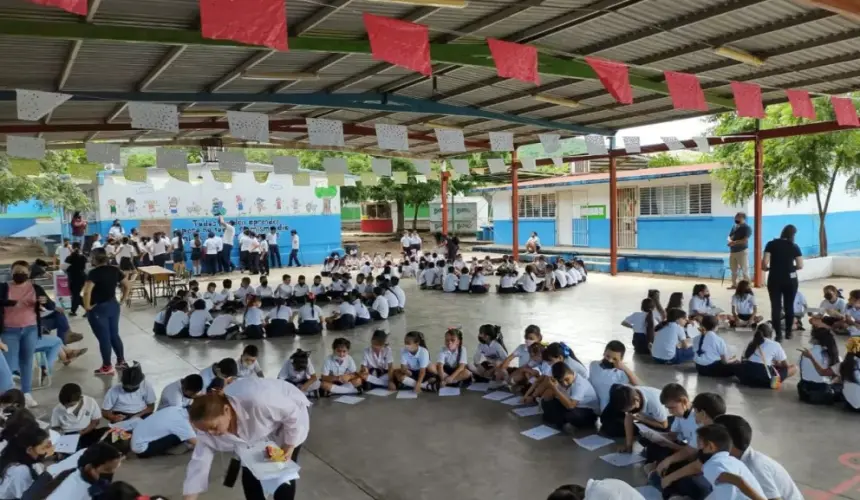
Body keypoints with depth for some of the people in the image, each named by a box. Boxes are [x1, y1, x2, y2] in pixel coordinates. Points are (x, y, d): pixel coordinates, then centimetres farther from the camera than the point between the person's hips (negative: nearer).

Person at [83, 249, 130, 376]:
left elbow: (87, 291, -29)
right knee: (114, 335, 17)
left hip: (98, 309, -6)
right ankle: (121, 361, 25)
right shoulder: (114, 270, 2)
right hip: (113, 306, 6)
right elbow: (128, 286, 9)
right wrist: (122, 300, 13)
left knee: (103, 338, 3)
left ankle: (107, 367, 13)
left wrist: (87, 306, -16)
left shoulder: (94, 272, -17)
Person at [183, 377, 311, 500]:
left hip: (291, 415, -5)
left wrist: (289, 447, -19)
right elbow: (199, 463, -14)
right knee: (249, 472, 2)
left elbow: (293, 414, -30)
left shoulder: (255, 400, -45)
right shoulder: (209, 421, -23)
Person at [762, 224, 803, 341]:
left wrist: (766, 268, 9)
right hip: (790, 280, 1)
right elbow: (800, 266, -1)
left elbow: (764, 263, -11)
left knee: (776, 307, 2)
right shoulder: (794, 247, 0)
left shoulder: (771, 244, -4)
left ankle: (778, 334, -2)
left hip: (774, 280, -1)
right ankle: (788, 332, 24)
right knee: (789, 306, 15)